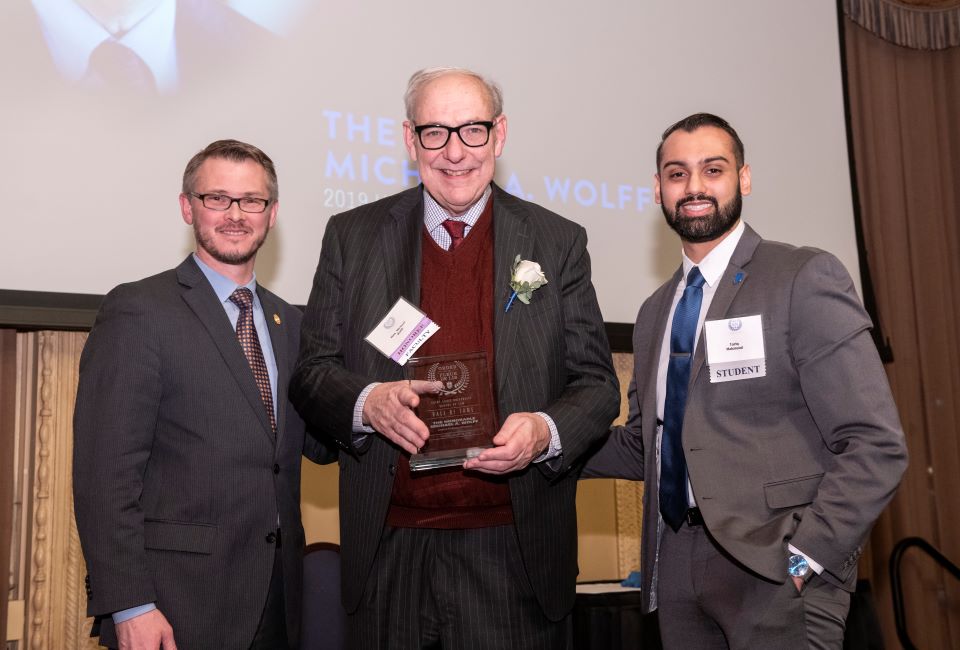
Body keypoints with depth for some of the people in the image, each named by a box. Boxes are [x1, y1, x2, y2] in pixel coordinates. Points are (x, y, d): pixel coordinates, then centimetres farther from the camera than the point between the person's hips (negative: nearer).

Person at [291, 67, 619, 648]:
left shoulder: (557, 243, 2)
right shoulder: (352, 237, 4)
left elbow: (597, 384, 3)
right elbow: (312, 372, 4)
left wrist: (546, 431, -18)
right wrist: (367, 402, -18)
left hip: (512, 551, 0)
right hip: (388, 548, 1)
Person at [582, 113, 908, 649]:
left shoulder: (804, 278, -7)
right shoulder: (655, 312, 14)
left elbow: (877, 445, -11)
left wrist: (802, 560, -17)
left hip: (775, 567, -5)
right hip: (677, 566, 6)